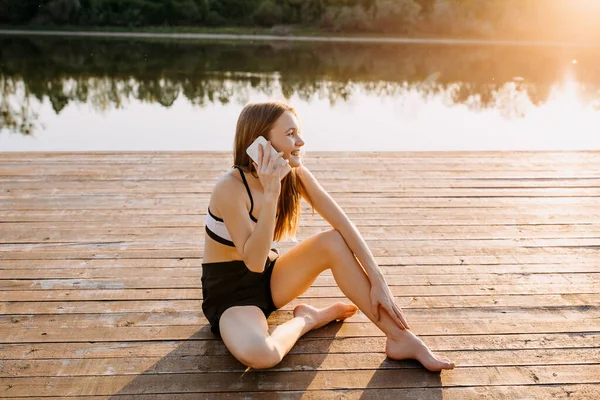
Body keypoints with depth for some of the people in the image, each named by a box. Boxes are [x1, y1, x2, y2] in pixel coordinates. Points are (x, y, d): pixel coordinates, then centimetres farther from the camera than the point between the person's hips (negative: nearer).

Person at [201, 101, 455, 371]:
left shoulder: (296, 175, -9)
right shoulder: (230, 187, -26)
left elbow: (344, 226, -13)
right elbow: (254, 261, -28)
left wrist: (378, 282, -22)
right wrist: (271, 193, -37)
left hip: (269, 281, 5)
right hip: (228, 295, -5)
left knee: (333, 241, -20)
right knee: (260, 354, -38)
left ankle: (401, 339, -14)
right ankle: (308, 319, -5)